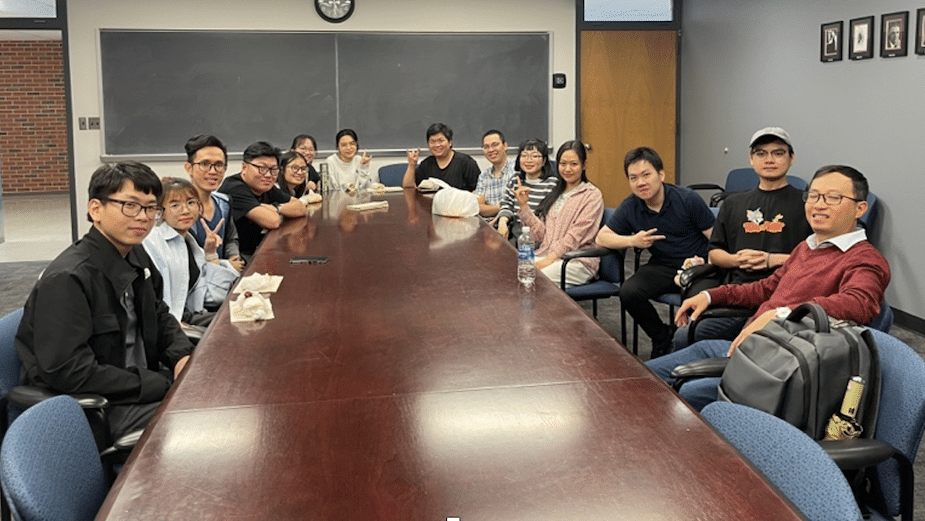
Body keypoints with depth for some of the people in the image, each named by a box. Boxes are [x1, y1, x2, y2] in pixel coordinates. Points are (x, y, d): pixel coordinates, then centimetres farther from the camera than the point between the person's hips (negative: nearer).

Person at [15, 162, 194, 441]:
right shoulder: (66, 279, -22)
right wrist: (165, 385, -25)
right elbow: (68, 372, -28)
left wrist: (181, 355, -5)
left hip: (140, 380, 9)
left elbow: (159, 316, 18)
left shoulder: (136, 257, 5)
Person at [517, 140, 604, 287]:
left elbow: (575, 236, -10)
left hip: (578, 261, -5)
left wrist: (550, 258, -19)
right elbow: (542, 234, 12)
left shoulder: (592, 195, 1)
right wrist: (524, 205, 5)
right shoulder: (555, 194, 22)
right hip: (546, 255, 6)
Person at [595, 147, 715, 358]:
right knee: (628, 293, -23)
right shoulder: (630, 207, 3)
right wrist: (632, 241, -13)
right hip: (662, 266, 4)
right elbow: (602, 237, 6)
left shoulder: (688, 200, -8)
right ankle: (662, 337, 5)